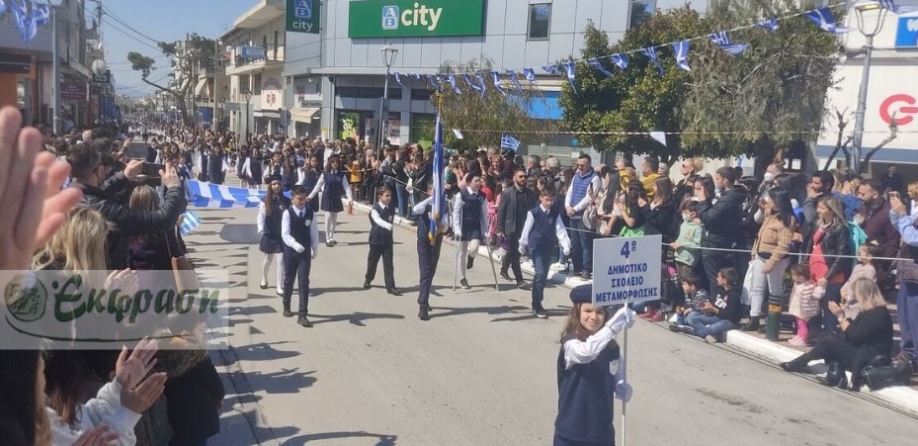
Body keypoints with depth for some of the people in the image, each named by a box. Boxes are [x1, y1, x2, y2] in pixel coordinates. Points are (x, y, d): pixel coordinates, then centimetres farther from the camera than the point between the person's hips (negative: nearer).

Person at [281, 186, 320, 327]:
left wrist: (315, 250, 8)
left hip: (305, 252, 1)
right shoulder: (288, 213, -10)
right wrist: (296, 246, -33)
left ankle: (302, 315, -4)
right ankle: (286, 307, 38)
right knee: (288, 280, 16)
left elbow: (314, 233, 5)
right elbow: (285, 234, -18)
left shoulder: (311, 213, -2)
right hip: (290, 251, -1)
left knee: (304, 283, -5)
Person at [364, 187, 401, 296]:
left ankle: (390, 287, -1)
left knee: (388, 263, -1)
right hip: (376, 240, -3)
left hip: (387, 240, 4)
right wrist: (388, 225, -52)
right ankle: (368, 280, 38)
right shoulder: (375, 209, -13)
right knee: (372, 261, 14)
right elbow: (378, 220, -33)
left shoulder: (390, 210, 4)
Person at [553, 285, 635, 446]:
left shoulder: (611, 348, 1)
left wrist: (624, 390, -7)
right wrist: (616, 324, -46)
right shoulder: (571, 344, -17)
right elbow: (586, 352, -39)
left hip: (602, 432, 5)